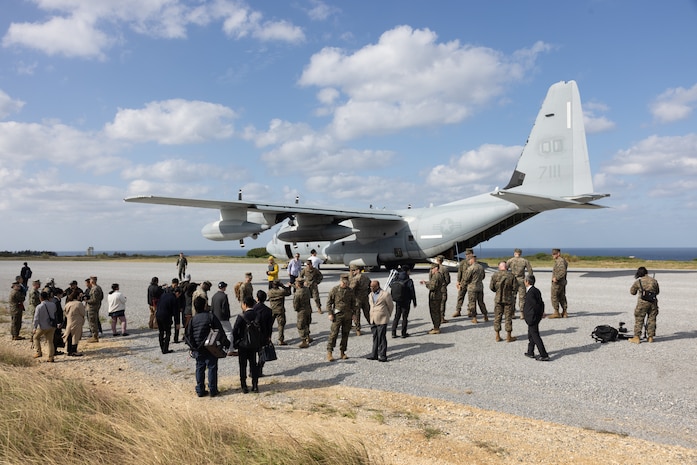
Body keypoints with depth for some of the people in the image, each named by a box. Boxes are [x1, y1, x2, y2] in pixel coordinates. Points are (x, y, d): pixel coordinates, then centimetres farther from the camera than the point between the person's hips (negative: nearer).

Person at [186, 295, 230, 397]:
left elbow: (188, 335, 3)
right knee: (212, 368, 4)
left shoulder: (193, 319, 2)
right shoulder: (211, 316, -10)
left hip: (198, 349, 4)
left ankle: (200, 390, 15)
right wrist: (225, 343, -1)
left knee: (200, 368, 12)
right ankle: (213, 390, 7)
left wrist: (192, 347, 9)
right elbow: (220, 331, -9)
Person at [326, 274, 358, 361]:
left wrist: (354, 313, 9)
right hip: (337, 314, -4)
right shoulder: (334, 290, -3)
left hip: (348, 315, 4)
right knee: (334, 333, -7)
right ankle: (329, 352, -2)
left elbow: (354, 303, 17)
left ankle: (343, 352, 18)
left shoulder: (350, 291, 8)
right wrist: (330, 313, -8)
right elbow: (329, 302, -1)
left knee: (345, 334, 8)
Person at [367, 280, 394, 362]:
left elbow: (391, 306, 2)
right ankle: (374, 354, 14)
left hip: (382, 320, -6)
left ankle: (383, 355, 1)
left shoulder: (385, 294, -9)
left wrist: (387, 315, 13)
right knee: (375, 337, 9)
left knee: (381, 337, -5)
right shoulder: (370, 295, 13)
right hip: (373, 320, 6)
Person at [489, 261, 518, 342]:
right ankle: (508, 337, 11)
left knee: (497, 317, 9)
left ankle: (497, 336, 12)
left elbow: (491, 287, -1)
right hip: (509, 299, -1)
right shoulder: (511, 275, -9)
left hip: (498, 299, 1)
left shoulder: (495, 275, -5)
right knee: (508, 317, 6)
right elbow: (515, 288, -7)